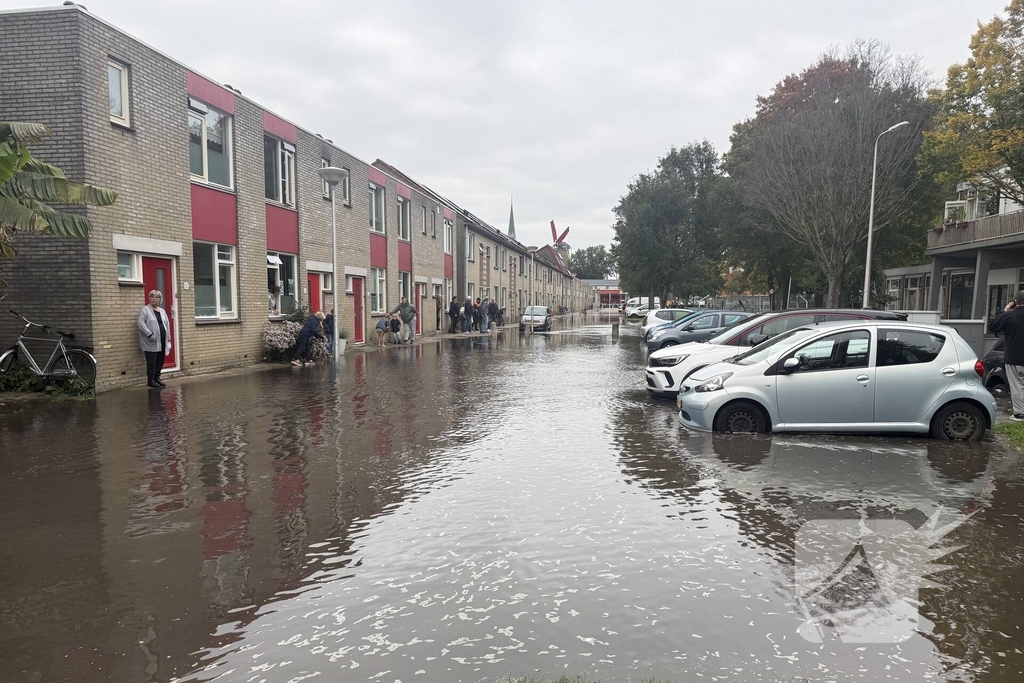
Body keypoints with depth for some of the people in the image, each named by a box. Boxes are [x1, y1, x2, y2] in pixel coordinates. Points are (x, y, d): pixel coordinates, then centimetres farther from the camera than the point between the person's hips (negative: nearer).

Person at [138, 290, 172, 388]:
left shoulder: (162, 311, 17)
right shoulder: (145, 309, -2)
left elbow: (167, 325, 17)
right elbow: (141, 323, -12)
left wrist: (168, 338, 10)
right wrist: (150, 334, -20)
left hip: (162, 342, 6)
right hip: (151, 342, -6)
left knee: (160, 361, 8)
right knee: (152, 362, -3)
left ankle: (157, 378, 19)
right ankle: (151, 380, 4)